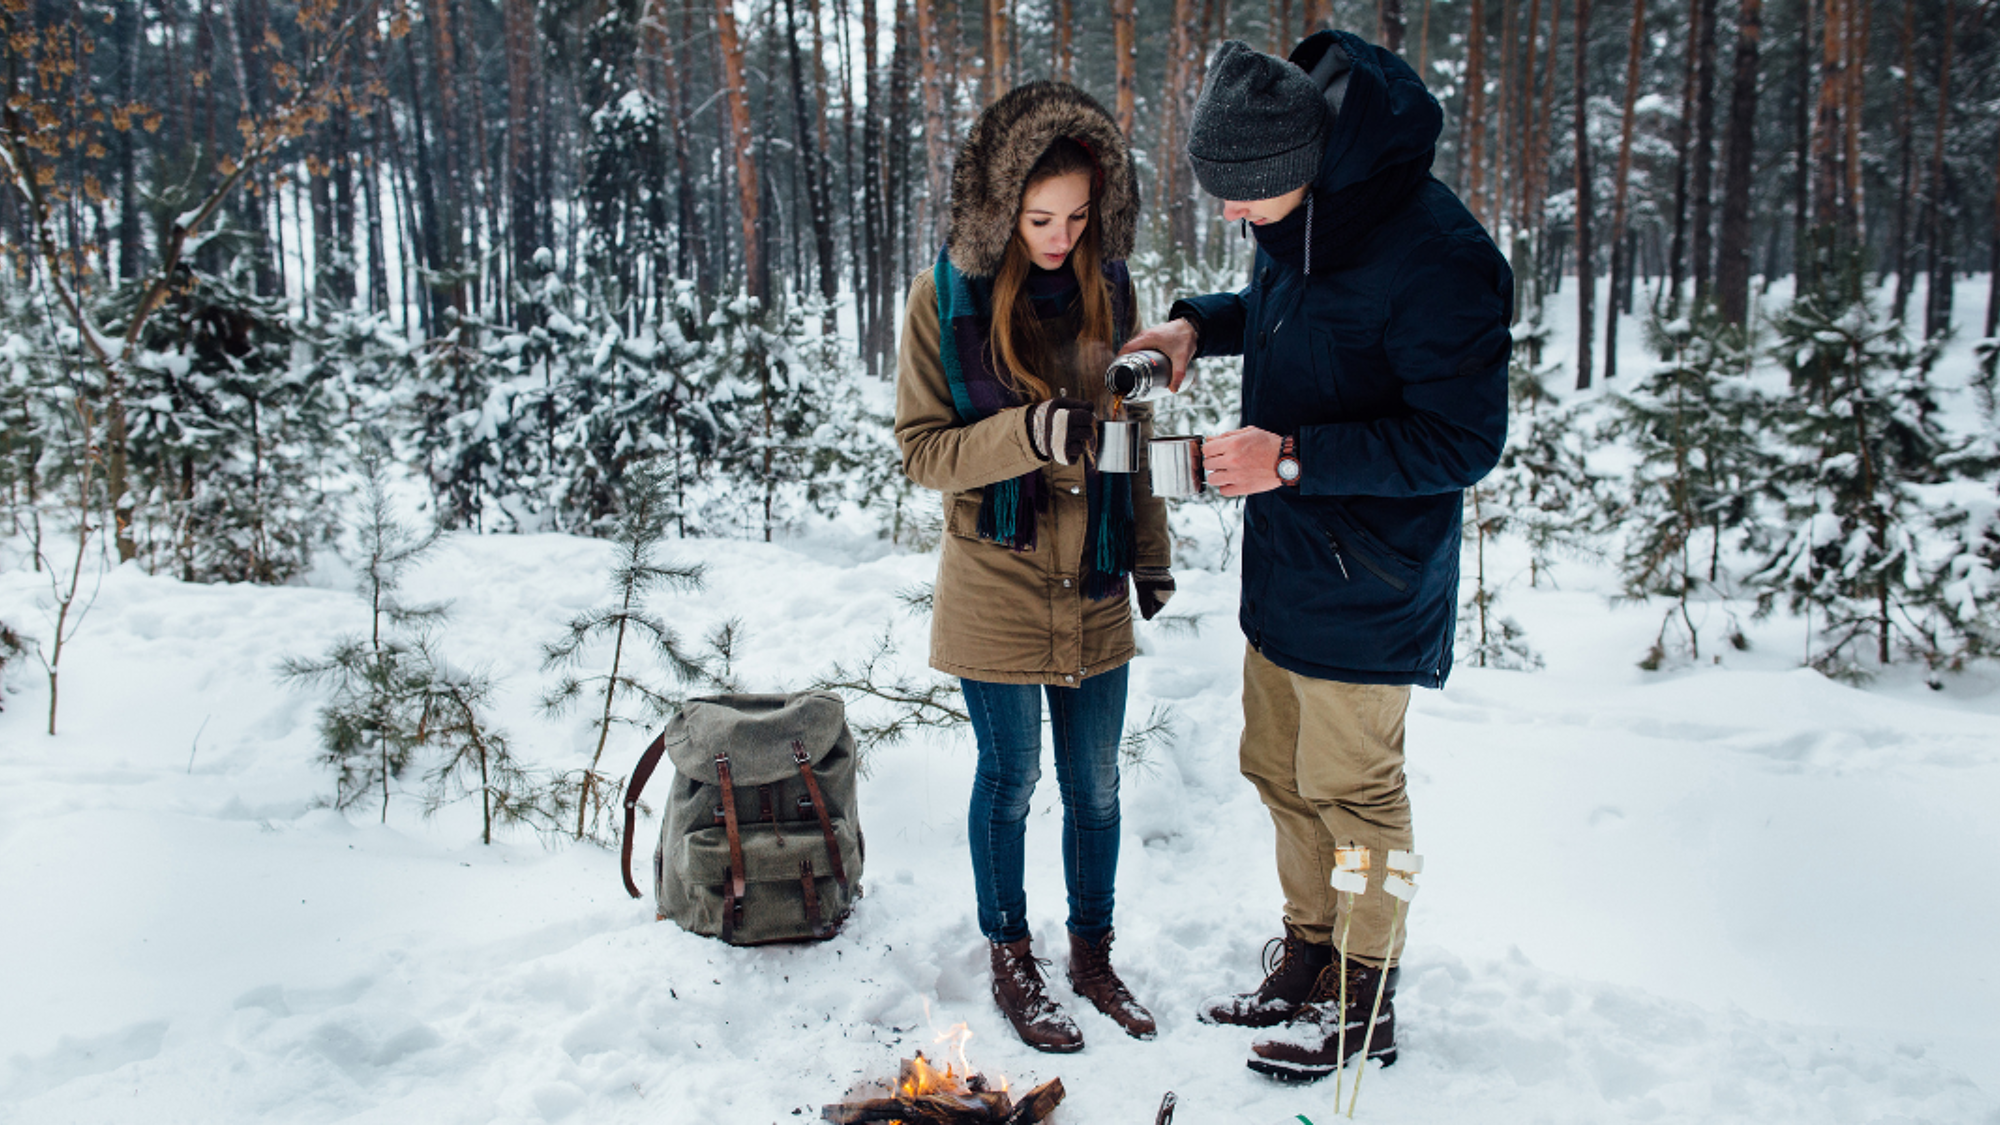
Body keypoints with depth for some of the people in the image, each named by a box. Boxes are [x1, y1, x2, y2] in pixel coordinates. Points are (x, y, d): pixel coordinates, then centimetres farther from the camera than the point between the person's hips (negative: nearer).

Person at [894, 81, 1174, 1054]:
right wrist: (1029, 433, -26)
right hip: (997, 590, -4)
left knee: (1095, 786, 14)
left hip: (1093, 590, 4)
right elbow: (922, 449, -10)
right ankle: (1010, 961, 31)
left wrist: (1151, 553, 9)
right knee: (1009, 781, 10)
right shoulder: (947, 294, -9)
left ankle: (1093, 951, 35)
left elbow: (1133, 431, 12)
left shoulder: (1107, 285, 3)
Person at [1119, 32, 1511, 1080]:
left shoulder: (1432, 255, -27)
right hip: (1283, 564, 8)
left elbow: (1463, 441, -23)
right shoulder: (1299, 220, -1)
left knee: (1354, 791, 8)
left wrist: (1294, 457, -27)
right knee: (1280, 769, 20)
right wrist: (1199, 324, 1)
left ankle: (1362, 1004, 30)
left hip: (1363, 590, -8)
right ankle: (1307, 957, 41)